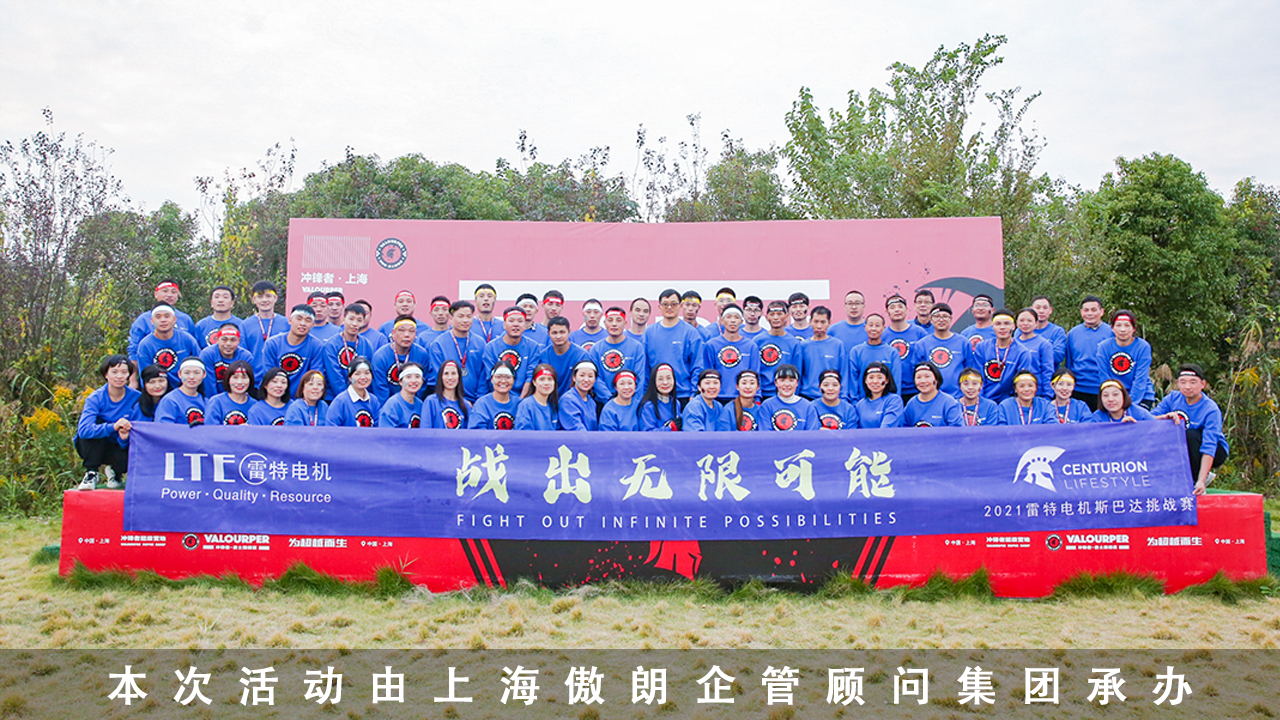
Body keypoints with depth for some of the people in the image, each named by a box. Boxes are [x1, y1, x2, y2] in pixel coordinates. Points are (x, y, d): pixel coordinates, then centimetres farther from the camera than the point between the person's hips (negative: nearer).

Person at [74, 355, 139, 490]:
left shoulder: (136, 398, -14)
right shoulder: (96, 398, -19)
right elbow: (83, 429, -33)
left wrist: (125, 437, -36)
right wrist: (112, 427, -48)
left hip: (118, 446, 1)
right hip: (90, 446, -1)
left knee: (129, 460, -31)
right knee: (97, 422, -30)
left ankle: (113, 471, 10)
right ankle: (91, 473, -17)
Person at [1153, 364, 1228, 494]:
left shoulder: (1211, 410, -23)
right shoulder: (1173, 398, -8)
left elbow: (1209, 447, -32)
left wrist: (1201, 481, -41)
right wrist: (1166, 417, -34)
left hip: (1216, 453, -4)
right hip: (1181, 450, 4)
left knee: (1190, 435, -33)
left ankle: (1196, 479, -14)